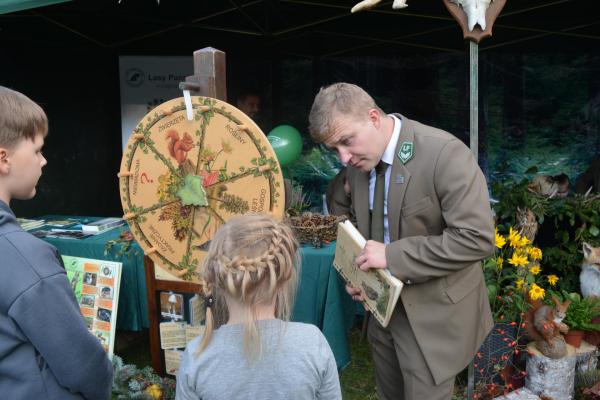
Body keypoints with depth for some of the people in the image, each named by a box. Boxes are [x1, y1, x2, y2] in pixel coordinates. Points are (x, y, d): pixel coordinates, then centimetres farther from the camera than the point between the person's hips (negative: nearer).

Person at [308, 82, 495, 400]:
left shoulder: (445, 154, -23)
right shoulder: (357, 161, -1)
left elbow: (477, 238, -27)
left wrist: (393, 256, -27)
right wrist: (359, 274, -2)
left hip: (433, 315, -6)